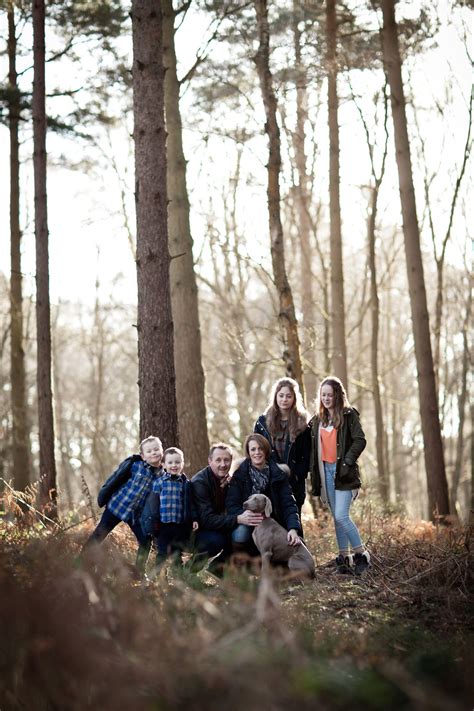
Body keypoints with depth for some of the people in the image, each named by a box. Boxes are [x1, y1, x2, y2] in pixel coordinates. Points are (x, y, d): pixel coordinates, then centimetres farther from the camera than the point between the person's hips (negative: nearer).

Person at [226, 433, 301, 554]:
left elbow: (289, 504, -8)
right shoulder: (239, 475, -3)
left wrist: (293, 529, -27)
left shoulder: (279, 475, 1)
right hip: (247, 523, -3)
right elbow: (231, 504, -9)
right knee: (240, 535, -36)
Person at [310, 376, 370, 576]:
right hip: (325, 470, 6)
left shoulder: (348, 415, -4)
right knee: (336, 517, 8)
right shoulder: (318, 419, 14)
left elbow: (360, 441, -10)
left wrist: (347, 462, -16)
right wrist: (314, 473, 11)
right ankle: (344, 557, 14)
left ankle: (361, 554, -1)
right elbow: (314, 448, 20)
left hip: (343, 471, -6)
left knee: (341, 515, -14)